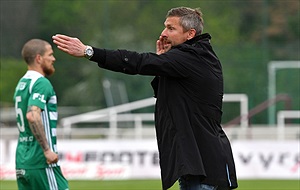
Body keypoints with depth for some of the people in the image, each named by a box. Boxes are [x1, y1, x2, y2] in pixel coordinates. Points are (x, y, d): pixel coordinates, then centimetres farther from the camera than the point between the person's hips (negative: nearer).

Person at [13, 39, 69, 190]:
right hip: (41, 162, -9)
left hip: (22, 162, 9)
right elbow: (32, 115, -25)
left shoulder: (21, 84, 18)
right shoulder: (41, 83, -11)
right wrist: (47, 150, -23)